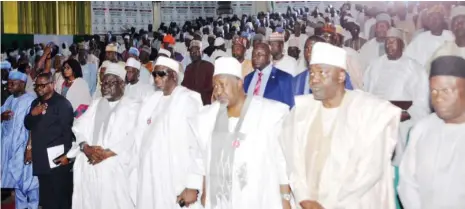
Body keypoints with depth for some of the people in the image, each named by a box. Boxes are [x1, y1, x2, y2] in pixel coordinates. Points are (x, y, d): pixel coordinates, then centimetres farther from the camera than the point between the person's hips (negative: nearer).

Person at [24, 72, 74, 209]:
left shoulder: (62, 103, -8)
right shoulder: (36, 103, 15)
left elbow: (68, 130, -11)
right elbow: (28, 125, 14)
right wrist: (32, 114, -7)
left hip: (57, 157, -7)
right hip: (41, 157, 7)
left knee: (60, 195, -1)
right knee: (46, 196, 11)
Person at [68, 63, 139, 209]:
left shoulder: (132, 106, 2)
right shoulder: (95, 104, 21)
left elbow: (133, 137, -10)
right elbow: (79, 127, 11)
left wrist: (107, 153, -16)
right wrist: (85, 147, -8)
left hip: (114, 167, -5)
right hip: (88, 164, 5)